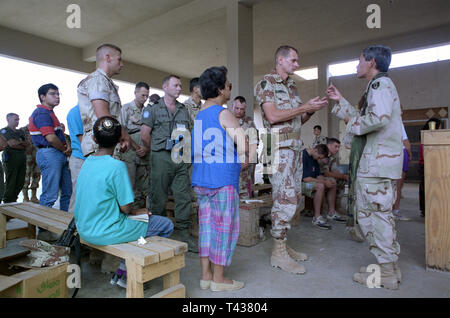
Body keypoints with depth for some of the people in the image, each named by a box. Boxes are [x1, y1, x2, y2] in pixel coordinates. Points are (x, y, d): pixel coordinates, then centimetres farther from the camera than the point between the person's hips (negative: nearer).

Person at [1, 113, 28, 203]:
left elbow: (27, 144, 11)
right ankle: (8, 202, 5)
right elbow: (11, 144, -12)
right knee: (10, 182, -4)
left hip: (22, 158, 6)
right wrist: (23, 144, 2)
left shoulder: (20, 132, 20)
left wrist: (19, 142, -5)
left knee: (20, 182, 6)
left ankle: (13, 199, 18)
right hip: (11, 158, -6)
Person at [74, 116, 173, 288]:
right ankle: (125, 274, 10)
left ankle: (122, 273, 23)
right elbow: (126, 207, -18)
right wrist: (135, 212, 5)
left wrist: (133, 211, 12)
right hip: (104, 233, -8)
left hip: (84, 230, 9)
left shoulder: (87, 161, 3)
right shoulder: (117, 166, -21)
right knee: (167, 225, 1)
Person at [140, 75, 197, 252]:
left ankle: (183, 232, 11)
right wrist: (156, 151, 5)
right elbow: (144, 135, -1)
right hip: (161, 158, -4)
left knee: (183, 195, 2)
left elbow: (189, 134, 19)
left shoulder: (184, 110, 16)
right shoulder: (153, 109, 3)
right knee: (159, 197, 3)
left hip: (180, 157, 4)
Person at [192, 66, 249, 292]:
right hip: (223, 180, -8)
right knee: (224, 228, 3)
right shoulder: (224, 114, -10)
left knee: (206, 226, 12)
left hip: (201, 179, 8)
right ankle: (218, 279, 14)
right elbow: (245, 147, -18)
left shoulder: (199, 115, 15)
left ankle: (206, 276, 22)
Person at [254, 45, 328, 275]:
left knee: (293, 198, 10)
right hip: (279, 147, -9)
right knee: (286, 199, -11)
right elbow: (273, 116, -17)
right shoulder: (266, 83, -3)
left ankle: (284, 246, 21)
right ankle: (278, 253, 0)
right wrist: (305, 107, -12)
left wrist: (312, 110, 4)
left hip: (295, 147, 9)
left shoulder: (292, 86, 21)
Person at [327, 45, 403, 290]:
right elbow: (362, 117, 30)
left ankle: (385, 273, 8)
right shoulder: (377, 86, 24)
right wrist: (340, 101, 28)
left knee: (377, 214, -4)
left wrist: (352, 124, -11)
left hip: (378, 161, -11)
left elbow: (379, 118, -26)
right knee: (366, 211, 14)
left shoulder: (380, 84, -9)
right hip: (372, 161, 11)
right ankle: (390, 268, 24)